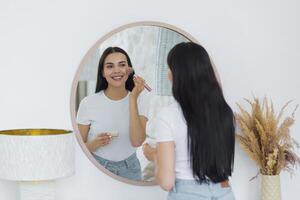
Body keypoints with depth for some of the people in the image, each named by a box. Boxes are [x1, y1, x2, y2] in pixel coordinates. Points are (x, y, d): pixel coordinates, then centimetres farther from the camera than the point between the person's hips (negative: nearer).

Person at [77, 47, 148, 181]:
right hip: (97, 168, -1)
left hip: (129, 168, 2)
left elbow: (137, 141, -21)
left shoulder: (139, 101, -6)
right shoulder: (88, 103, -11)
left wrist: (133, 99, -23)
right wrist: (94, 144, -25)